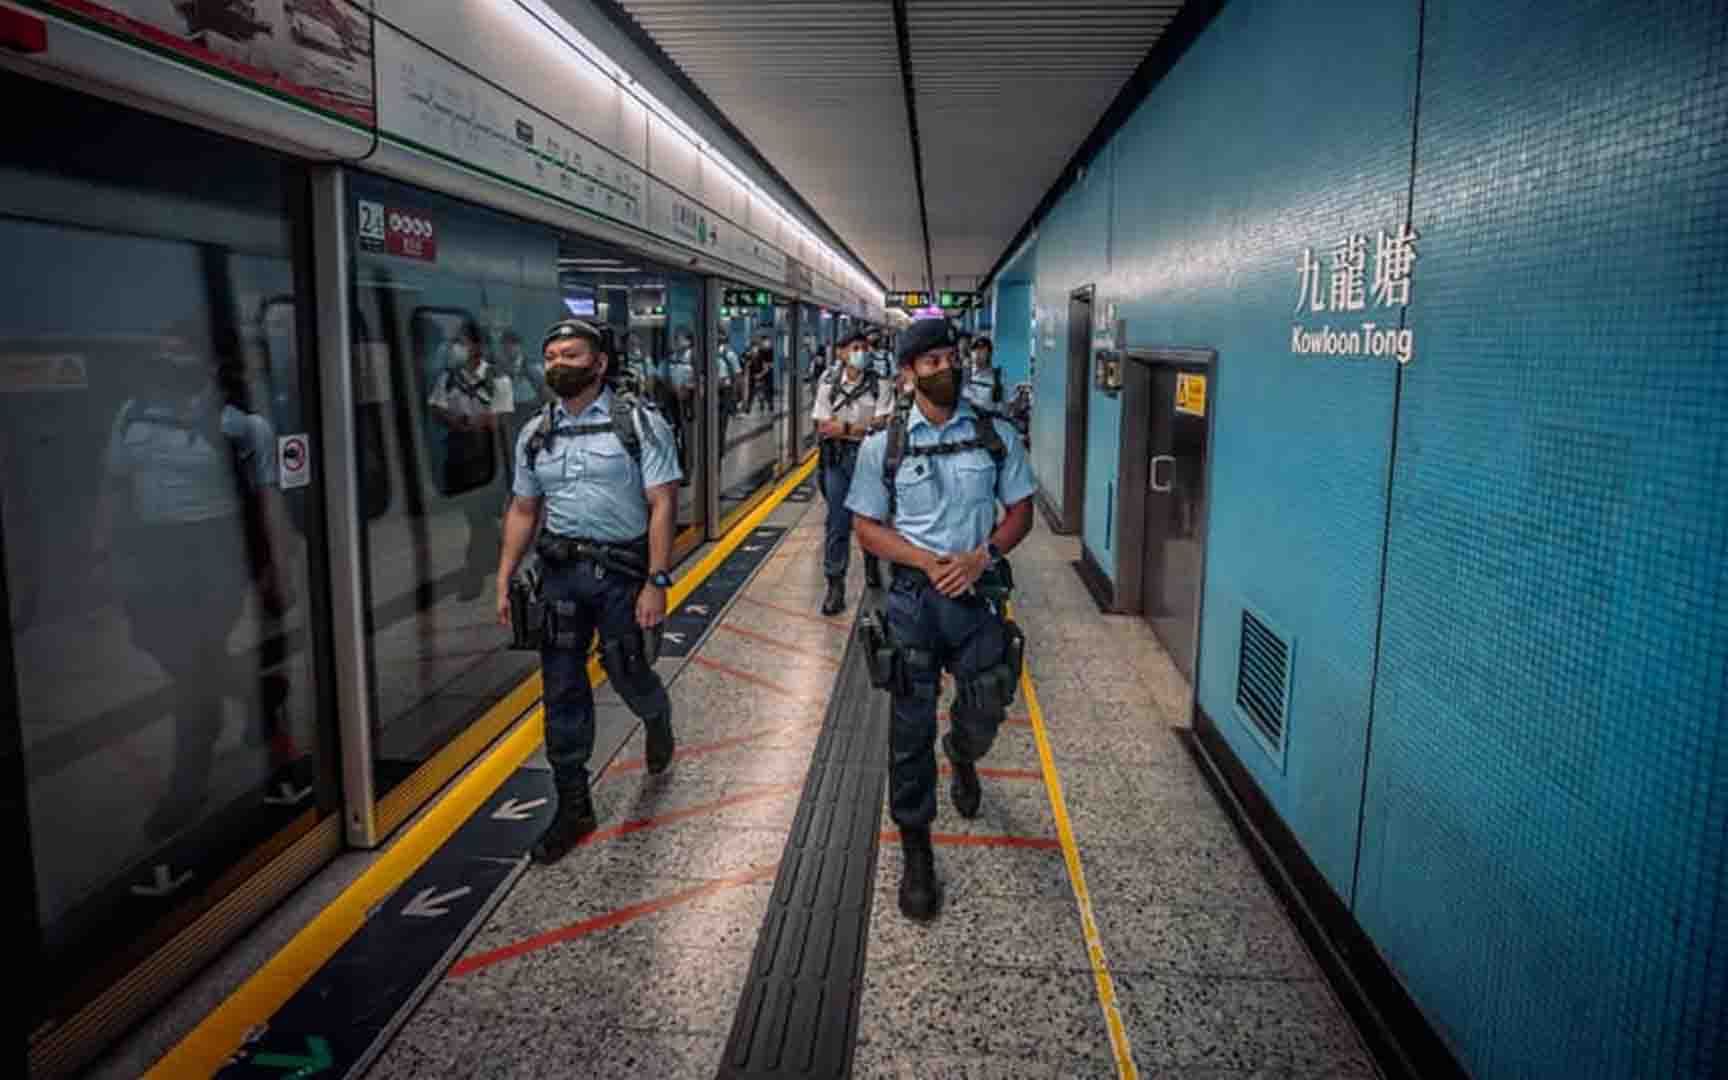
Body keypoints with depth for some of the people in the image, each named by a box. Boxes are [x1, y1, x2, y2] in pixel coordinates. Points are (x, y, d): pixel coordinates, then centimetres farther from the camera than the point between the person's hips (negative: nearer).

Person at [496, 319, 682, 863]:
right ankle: (573, 807, 18)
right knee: (563, 690, 4)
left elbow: (662, 505, -11)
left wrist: (656, 582, -18)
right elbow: (522, 510, 15)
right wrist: (504, 581, 9)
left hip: (621, 570, -4)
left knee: (626, 670, 7)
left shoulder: (640, 423, -7)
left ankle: (657, 720, 45)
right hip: (560, 572, 4)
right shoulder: (535, 434, 8)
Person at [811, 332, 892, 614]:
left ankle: (872, 565, 37)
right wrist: (863, 427, -12)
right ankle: (835, 584, 5)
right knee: (838, 522, 0)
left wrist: (845, 428, -12)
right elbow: (823, 428, 0)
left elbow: (881, 425, -11)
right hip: (837, 458, 1)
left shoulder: (881, 385, -3)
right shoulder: (829, 385, 3)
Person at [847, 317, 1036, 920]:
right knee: (911, 732, 4)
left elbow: (1020, 510, 6)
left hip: (977, 594, 1)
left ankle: (962, 759, 49)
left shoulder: (996, 435, 2)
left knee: (985, 716, 10)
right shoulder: (883, 445, -1)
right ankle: (916, 856, 20)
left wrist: (981, 557, -13)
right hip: (912, 598, -1)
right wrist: (928, 562, -15)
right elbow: (867, 528, 0)